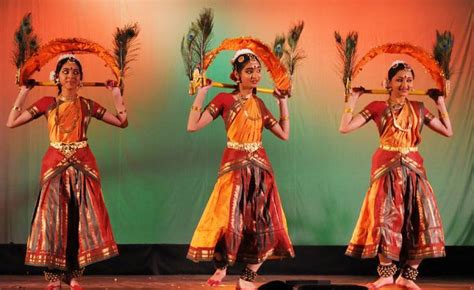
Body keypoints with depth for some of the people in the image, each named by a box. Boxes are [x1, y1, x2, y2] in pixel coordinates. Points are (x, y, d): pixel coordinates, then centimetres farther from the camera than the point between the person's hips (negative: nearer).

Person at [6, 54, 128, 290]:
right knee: (53, 218, -3)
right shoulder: (48, 103, 5)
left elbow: (122, 122, 6)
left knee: (80, 219, -1)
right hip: (55, 165, -1)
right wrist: (23, 93, 2)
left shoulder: (88, 105, 8)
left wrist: (116, 94, 5)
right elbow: (11, 122, 0)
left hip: (83, 166, 1)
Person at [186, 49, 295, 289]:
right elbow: (193, 126, -10)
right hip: (234, 167, -5)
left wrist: (283, 102, 16)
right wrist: (201, 93, -11)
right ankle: (221, 266, 16)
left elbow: (285, 134, 15)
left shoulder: (259, 104, 12)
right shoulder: (224, 99, -2)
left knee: (261, 223, 1)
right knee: (229, 220, -9)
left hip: (260, 168, 5)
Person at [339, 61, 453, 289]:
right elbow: (345, 127, -5)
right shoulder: (377, 107, 0)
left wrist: (440, 103, 10)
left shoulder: (418, 109, 9)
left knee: (418, 220, -3)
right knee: (386, 219, -4)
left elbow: (448, 131, 11)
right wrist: (352, 99, -3)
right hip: (386, 168, -3)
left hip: (413, 169, 3)